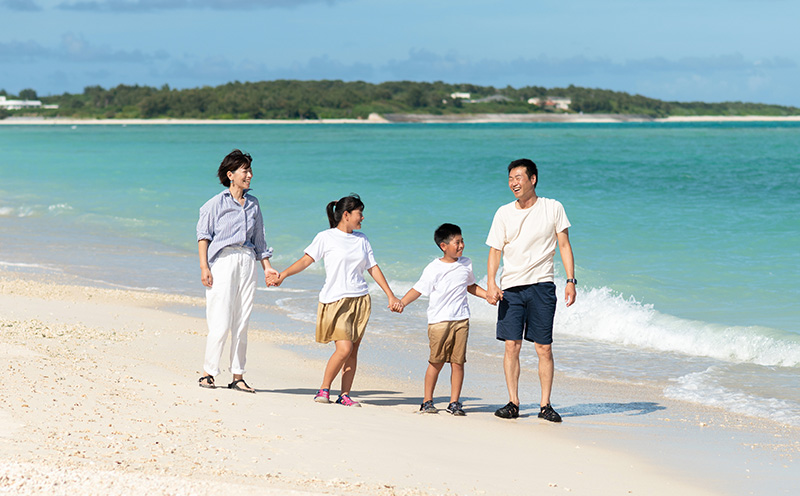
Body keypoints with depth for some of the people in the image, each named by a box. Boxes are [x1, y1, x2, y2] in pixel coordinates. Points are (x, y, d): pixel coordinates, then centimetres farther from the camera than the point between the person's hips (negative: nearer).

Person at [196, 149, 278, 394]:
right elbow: (203, 235, -2)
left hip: (247, 262, 5)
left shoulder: (253, 204, 15)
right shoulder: (216, 203, 1)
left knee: (242, 323, 3)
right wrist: (204, 267, -12)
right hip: (223, 261, -5)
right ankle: (209, 372, 1)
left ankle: (238, 377, 6)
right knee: (221, 322, -9)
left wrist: (267, 267, 14)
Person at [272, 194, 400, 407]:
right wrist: (283, 275, -21)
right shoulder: (326, 238, -1)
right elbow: (306, 260, -7)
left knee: (353, 350, 1)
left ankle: (345, 394, 9)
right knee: (344, 348, -15)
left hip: (360, 300, 5)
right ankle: (324, 389, 1)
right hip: (335, 301, -5)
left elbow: (373, 268, 17)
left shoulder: (362, 240, 14)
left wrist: (391, 296, 15)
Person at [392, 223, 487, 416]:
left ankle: (454, 402, 8)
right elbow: (418, 289, -6)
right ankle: (427, 401, 8)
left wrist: (489, 295, 15)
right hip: (439, 321, -4)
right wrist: (402, 302, -19)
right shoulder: (434, 269, -6)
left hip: (461, 320, 4)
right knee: (436, 361, -4)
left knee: (458, 361, 1)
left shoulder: (466, 264, 11)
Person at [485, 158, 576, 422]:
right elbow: (495, 251, 6)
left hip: (541, 285, -2)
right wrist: (491, 284, -8)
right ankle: (513, 403, 6)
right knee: (511, 346, -2)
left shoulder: (553, 208, 3)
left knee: (544, 348, -3)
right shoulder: (504, 213, 7)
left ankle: (545, 405, 3)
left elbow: (564, 245, 5)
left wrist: (571, 280, -5)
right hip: (511, 287, 2)